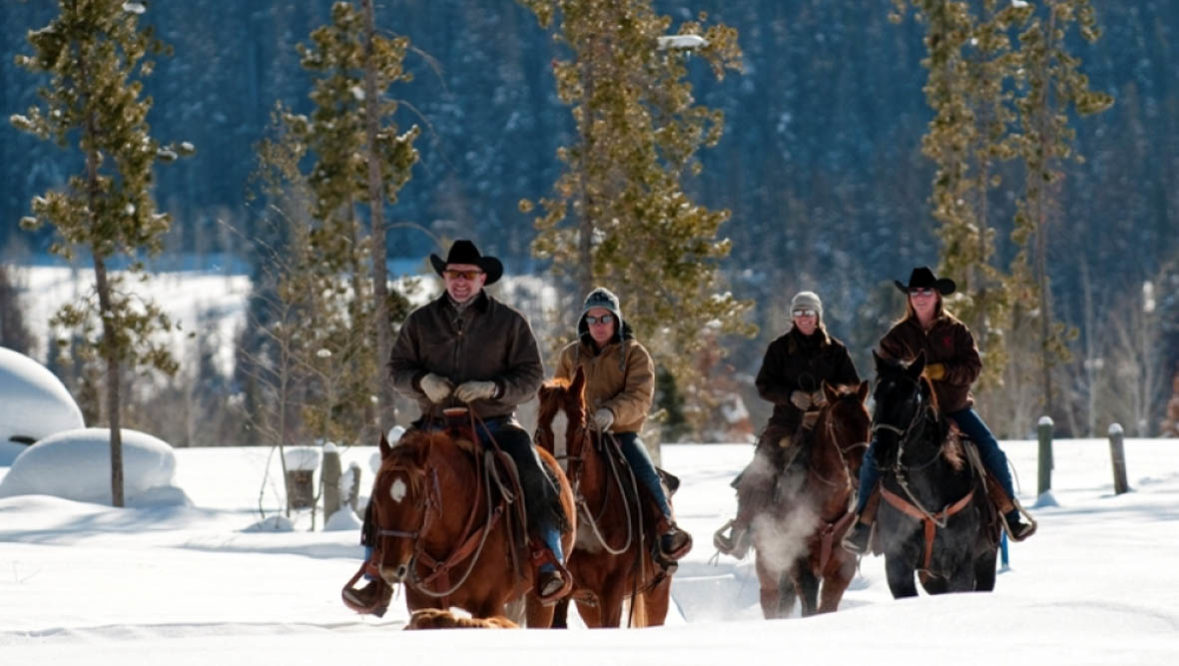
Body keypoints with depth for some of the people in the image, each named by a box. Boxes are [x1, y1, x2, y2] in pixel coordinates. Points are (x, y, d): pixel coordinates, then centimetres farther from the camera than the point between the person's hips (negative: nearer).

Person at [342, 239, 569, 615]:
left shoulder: (509, 322, 4)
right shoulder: (421, 322, 9)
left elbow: (531, 377, 2)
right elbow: (397, 369, 12)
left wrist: (492, 388, -16)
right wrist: (423, 381, -10)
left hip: (495, 424, -2)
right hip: (436, 424, 2)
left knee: (532, 479, -26)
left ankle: (550, 565, -20)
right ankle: (377, 577, -10)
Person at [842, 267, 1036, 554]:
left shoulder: (956, 331, 2)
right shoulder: (899, 335, 3)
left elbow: (973, 367, -7)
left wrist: (939, 371, -21)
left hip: (955, 408, 0)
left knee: (992, 453, -16)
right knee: (873, 455, -19)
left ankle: (1011, 518, -4)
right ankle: (863, 522, -9)